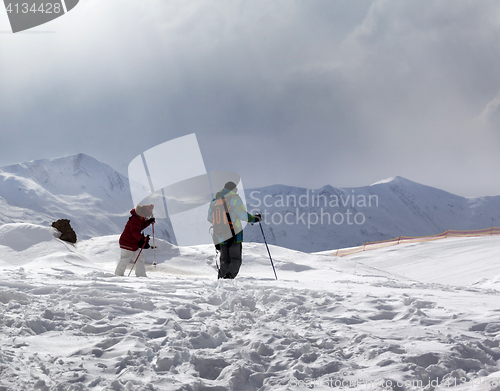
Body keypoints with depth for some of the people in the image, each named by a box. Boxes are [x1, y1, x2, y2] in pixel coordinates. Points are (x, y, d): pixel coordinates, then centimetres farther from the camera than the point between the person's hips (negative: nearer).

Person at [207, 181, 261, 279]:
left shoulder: (215, 200, 13)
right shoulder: (234, 198, -2)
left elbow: (210, 218, 16)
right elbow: (243, 214, -9)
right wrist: (254, 219, 6)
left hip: (220, 236, 5)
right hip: (234, 234, -5)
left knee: (224, 260, 15)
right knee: (235, 259, 0)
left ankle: (221, 277, 1)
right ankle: (230, 274, -24)